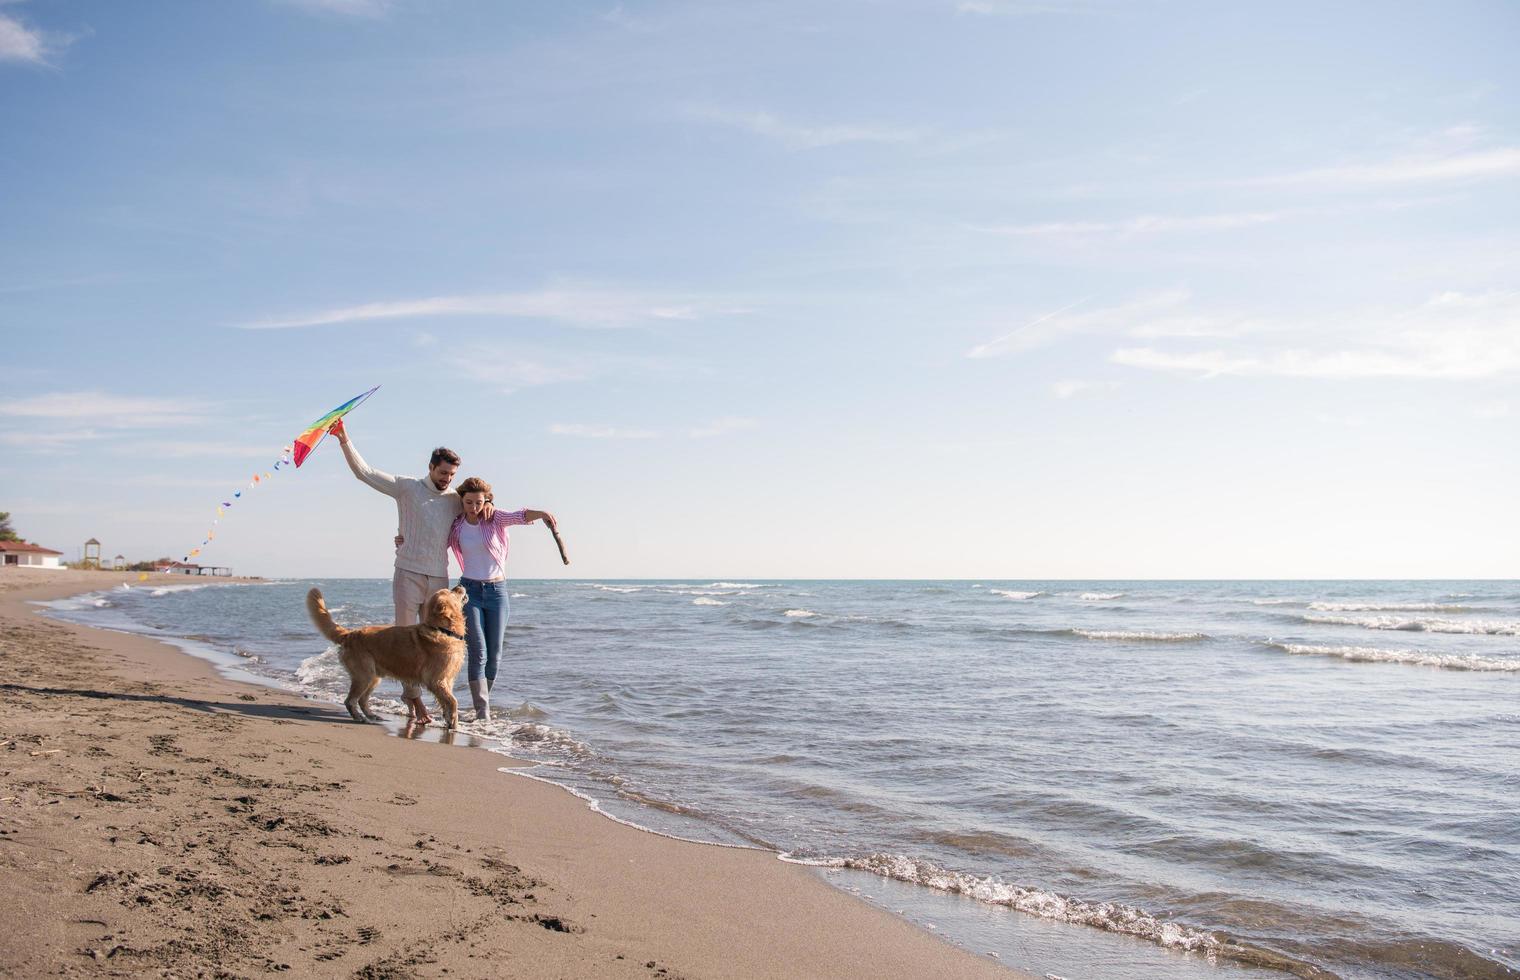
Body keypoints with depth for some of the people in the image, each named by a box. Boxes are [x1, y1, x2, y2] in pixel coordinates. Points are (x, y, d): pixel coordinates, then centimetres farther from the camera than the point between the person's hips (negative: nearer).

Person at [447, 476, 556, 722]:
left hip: (497, 590, 0)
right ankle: (483, 713, -12)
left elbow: (520, 516, -25)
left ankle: (483, 701, 24)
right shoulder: (456, 526, 1)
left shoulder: (496, 518, -5)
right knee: (478, 653, -10)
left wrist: (541, 513, -47)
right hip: (469, 590, 0)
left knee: (494, 653, 4)